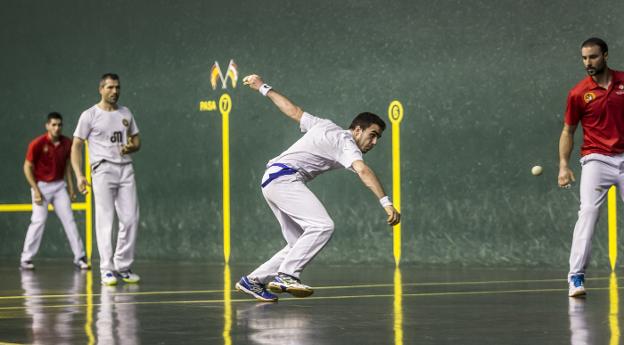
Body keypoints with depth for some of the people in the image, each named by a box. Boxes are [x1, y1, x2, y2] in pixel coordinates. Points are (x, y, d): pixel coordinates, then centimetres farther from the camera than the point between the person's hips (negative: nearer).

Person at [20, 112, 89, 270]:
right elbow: (27, 167, -9)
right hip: (41, 186, -4)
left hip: (59, 186, 4)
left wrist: (70, 188, 10)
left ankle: (79, 257, 5)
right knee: (39, 221, -11)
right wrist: (36, 190, -13)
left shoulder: (67, 143, -1)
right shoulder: (38, 144, -15)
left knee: (69, 220, 1)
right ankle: (26, 259, -2)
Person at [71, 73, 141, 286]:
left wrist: (131, 147, -3)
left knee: (130, 220, 1)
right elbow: (76, 146, -1)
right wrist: (79, 175, -11)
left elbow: (137, 141, 22)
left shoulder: (125, 113, 15)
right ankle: (107, 270, -5)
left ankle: (123, 267, 12)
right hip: (103, 170, -5)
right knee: (105, 220, -7)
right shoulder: (90, 115, 0)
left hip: (126, 169, 5)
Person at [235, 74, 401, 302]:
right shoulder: (346, 144, -8)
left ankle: (253, 281, 11)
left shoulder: (326, 127, 19)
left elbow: (294, 111, 24)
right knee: (322, 226, -26)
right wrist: (386, 202, -35)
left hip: (272, 179, 10)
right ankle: (286, 276, -32)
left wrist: (263, 88, 34)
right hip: (284, 177, -10)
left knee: (299, 244, 7)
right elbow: (363, 172, -24)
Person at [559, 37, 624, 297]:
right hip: (596, 159, -2)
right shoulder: (578, 93, -1)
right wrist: (563, 165, -2)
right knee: (588, 212, -18)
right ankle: (576, 276, -19)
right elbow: (568, 131, 6)